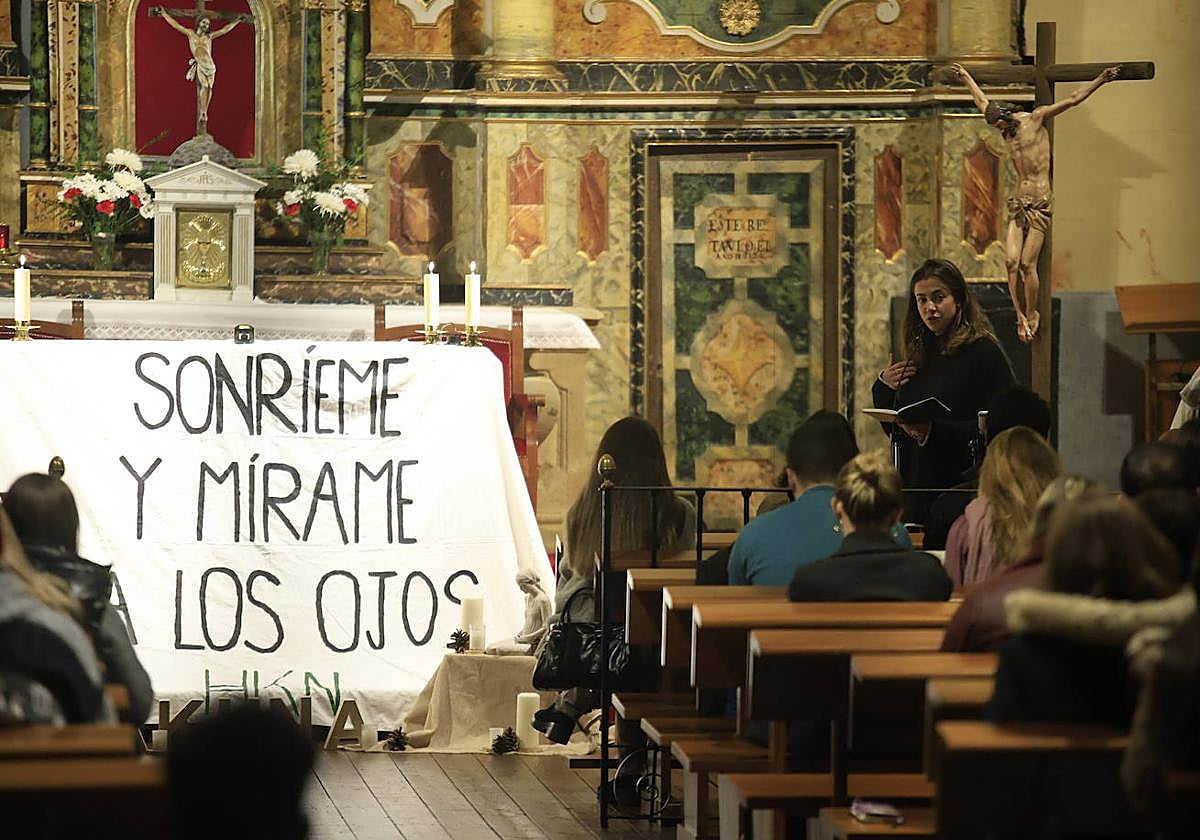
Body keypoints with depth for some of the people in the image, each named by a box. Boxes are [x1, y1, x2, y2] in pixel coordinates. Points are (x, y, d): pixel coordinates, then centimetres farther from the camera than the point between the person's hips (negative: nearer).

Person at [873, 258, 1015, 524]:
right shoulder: (916, 354, 13)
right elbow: (893, 430, 18)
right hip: (916, 487, 6)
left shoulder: (983, 351, -5)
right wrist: (883, 387, 2)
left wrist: (937, 431, -22)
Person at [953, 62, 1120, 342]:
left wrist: (1100, 80, -12)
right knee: (1011, 261, -7)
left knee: (1027, 263, -8)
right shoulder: (1006, 130, 14)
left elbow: (1073, 99, -5)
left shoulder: (1036, 119, -2)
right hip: (1018, 203, 6)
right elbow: (983, 103, 32)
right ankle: (1021, 316, 0)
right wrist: (967, 79, 45)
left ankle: (1032, 315, 5)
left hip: (1040, 203, -6)